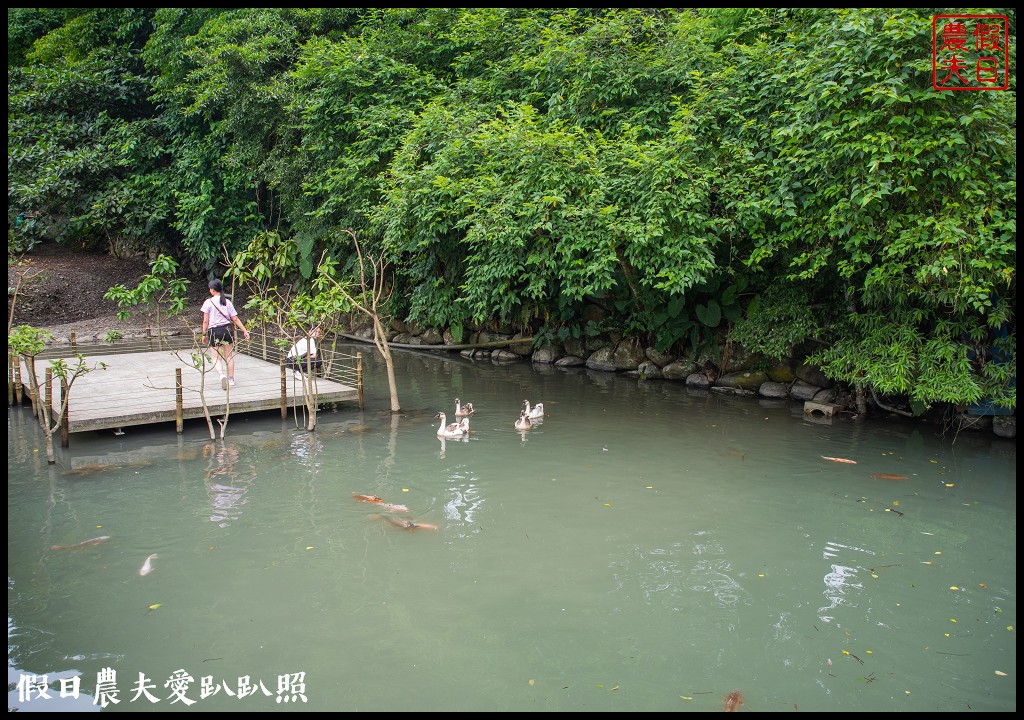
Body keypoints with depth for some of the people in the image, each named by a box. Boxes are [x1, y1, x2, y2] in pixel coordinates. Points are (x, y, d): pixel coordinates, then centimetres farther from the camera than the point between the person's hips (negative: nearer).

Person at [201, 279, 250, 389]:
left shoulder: (209, 302, -4)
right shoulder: (227, 302, 5)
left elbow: (205, 321, -4)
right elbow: (235, 319, 2)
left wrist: (204, 334, 5)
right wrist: (244, 331, 7)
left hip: (214, 331, -3)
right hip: (227, 329, 3)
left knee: (216, 358, 3)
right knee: (229, 356, 13)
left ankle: (221, 375, -22)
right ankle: (231, 379, 17)